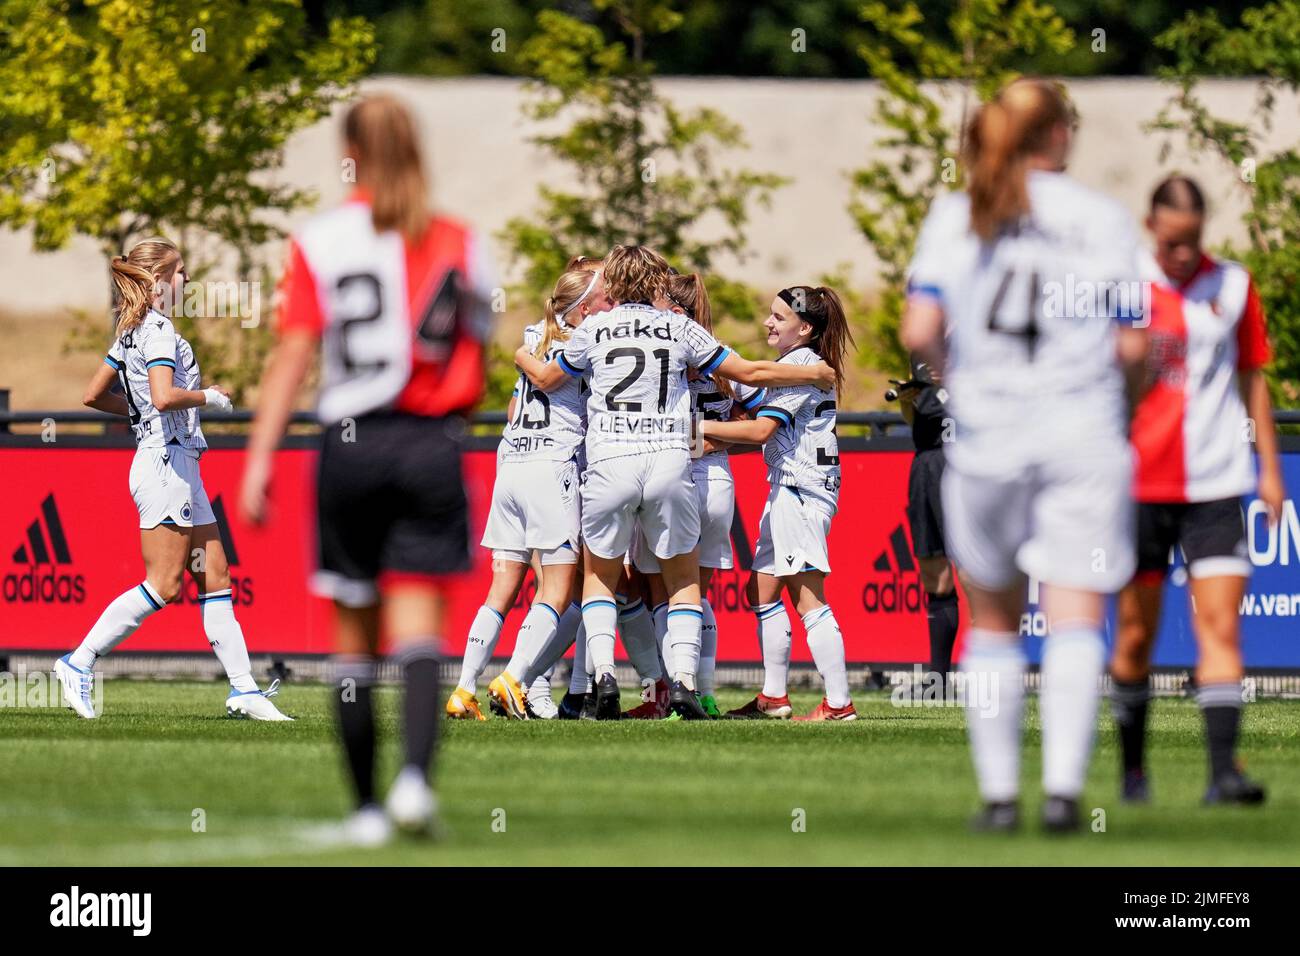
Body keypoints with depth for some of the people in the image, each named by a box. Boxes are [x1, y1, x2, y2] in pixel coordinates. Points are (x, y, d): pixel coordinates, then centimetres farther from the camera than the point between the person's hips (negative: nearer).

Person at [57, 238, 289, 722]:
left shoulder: (131, 333, 15)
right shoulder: (158, 332, -14)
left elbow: (94, 395, 19)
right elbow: (165, 397, -28)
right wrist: (208, 397, -11)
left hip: (178, 465, 10)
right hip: (166, 463, -10)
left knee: (215, 577, 6)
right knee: (163, 585, -8)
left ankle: (244, 688, 4)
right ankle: (79, 663, -5)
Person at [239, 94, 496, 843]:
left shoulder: (320, 242, -2)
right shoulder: (458, 244, 5)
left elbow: (293, 355, -7)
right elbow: (476, 354, 11)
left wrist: (260, 457, -6)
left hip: (351, 444, -1)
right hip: (434, 445, 1)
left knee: (355, 636, 9)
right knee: (417, 626, -5)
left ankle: (366, 806, 13)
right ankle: (416, 772, -29)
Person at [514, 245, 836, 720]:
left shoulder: (592, 330, 8)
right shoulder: (680, 329, 8)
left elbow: (545, 379, 24)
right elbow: (750, 372, 11)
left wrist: (522, 356, 47)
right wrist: (817, 373, 25)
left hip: (609, 464, 0)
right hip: (670, 462, 0)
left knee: (599, 578, 17)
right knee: (684, 581, 13)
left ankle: (603, 672, -3)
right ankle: (683, 680, -5)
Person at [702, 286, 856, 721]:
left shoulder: (798, 364, -12)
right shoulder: (809, 364, 19)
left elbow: (761, 429, -19)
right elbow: (774, 434, 21)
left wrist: (702, 428, -13)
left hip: (801, 487, -11)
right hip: (789, 486, 11)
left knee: (808, 598, -12)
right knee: (762, 591, 14)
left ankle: (839, 702, -14)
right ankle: (773, 697, 18)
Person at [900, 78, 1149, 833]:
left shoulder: (954, 218, 4)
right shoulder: (1104, 219, 0)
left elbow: (920, 332, -5)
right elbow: (1133, 345, -2)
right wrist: (1120, 378, 19)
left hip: (987, 438, 2)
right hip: (1084, 439, -2)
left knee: (994, 623, 14)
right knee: (1075, 622, -5)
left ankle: (998, 792, 12)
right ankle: (1064, 785, -19)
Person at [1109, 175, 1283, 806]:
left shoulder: (1233, 286, 6)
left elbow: (1253, 378, 14)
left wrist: (1269, 468, 11)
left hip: (1214, 486, 1)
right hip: (1140, 486, 0)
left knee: (1220, 624, -11)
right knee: (1135, 634, 4)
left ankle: (1223, 771, -16)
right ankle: (1133, 768, 20)